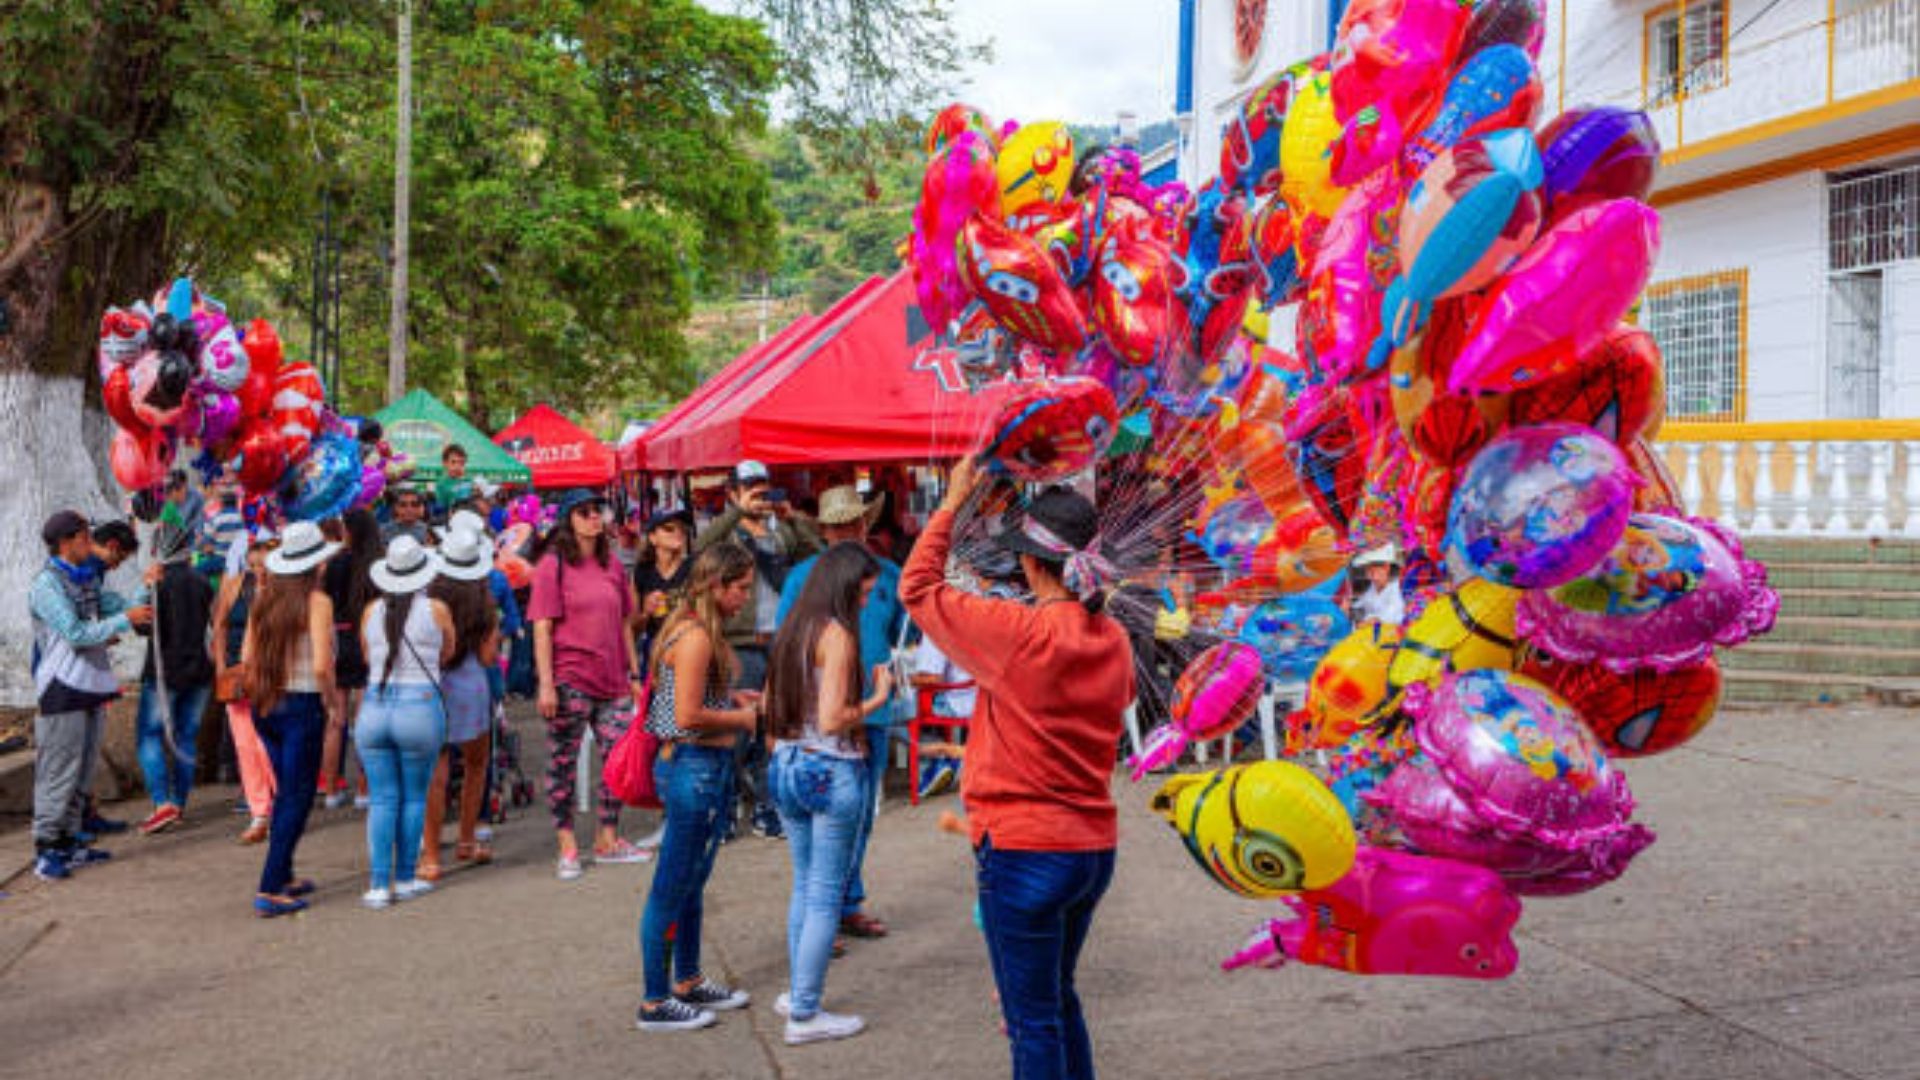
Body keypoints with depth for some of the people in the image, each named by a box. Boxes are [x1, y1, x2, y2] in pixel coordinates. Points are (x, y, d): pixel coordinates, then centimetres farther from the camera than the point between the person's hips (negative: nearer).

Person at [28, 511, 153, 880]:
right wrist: (124, 621, -20)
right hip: (64, 687, -8)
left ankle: (68, 840, 21)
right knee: (58, 772, -5)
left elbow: (118, 605, 13)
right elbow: (75, 634, -20)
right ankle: (46, 849, 1)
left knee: (83, 770, 13)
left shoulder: (88, 577, 14)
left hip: (93, 684, 8)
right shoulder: (46, 584, -11)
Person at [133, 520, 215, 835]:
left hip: (166, 670, -5)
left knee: (148, 735, 1)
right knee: (186, 737, 10)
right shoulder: (202, 582, 6)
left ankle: (163, 803, -10)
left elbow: (148, 626, -11)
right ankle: (179, 804, 15)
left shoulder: (159, 582, -10)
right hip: (199, 670, 5)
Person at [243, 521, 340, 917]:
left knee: (285, 792, 21)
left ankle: (283, 877, 30)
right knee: (297, 798, 3)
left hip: (265, 704, 6)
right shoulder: (316, 601, -14)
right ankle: (269, 890, 1)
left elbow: (247, 657, 7)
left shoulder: (264, 598, 4)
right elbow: (322, 665, -20)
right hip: (301, 706, -6)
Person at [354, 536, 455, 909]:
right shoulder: (435, 610, -3)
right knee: (414, 797, 9)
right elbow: (448, 654, 13)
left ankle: (378, 885, 6)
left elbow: (367, 658, 18)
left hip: (374, 707, 3)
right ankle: (405, 879, 13)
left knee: (381, 799, 7)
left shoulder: (372, 611, 5)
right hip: (420, 707, -2)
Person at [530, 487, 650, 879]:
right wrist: (546, 684, -15)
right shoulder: (552, 565, -3)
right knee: (562, 763, 1)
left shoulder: (611, 564, 13)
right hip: (569, 681, -5)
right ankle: (567, 847, 11)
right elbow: (542, 629, -8)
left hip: (612, 680, 5)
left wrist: (634, 674, 14)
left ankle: (608, 840, 18)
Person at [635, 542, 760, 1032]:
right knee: (672, 889, 1)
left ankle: (688, 983, 34)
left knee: (693, 883, 20)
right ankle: (655, 1003, 12)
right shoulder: (696, 636, -20)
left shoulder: (702, 630, 12)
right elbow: (688, 716, -23)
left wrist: (737, 698, 7)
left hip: (711, 768, 11)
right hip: (694, 768, -11)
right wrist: (741, 718, -11)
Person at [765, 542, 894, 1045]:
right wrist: (879, 697, -7)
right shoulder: (837, 634, -15)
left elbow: (771, 706, 15)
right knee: (826, 896, 2)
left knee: (804, 886, 18)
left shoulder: (791, 629, 9)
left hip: (787, 768, 8)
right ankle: (804, 1015, 8)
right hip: (832, 772, -8)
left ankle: (799, 995, 27)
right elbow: (832, 720, -20)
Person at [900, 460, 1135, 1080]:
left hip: (1024, 854, -7)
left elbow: (917, 587, -6)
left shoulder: (1018, 633, -19)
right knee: (1058, 999, 25)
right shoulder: (1113, 640, 0)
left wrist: (953, 504, 4)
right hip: (1095, 846, 7)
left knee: (1033, 1021, 5)